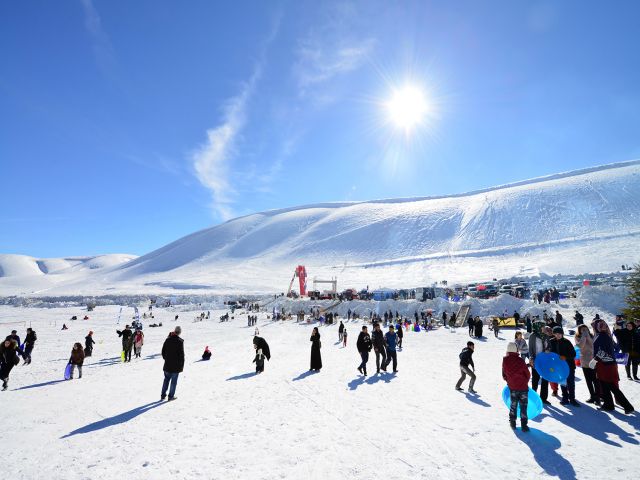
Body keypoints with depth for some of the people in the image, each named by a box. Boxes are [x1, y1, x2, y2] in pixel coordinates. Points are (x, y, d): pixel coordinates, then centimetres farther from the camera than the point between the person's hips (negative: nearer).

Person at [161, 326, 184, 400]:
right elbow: (181, 354, -12)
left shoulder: (168, 339, 2)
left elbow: (163, 351, 9)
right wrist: (181, 365, -4)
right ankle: (171, 396, 9)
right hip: (176, 365, -5)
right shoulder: (180, 341, -14)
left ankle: (163, 395, 22)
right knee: (174, 381, 5)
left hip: (167, 364, 5)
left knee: (166, 379, 18)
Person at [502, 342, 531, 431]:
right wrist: (525, 382, 14)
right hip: (523, 387, -3)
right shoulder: (520, 360, -17)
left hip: (512, 387, 3)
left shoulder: (505, 360, -8)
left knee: (513, 405, 17)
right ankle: (524, 425, 9)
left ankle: (512, 423, 23)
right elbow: (527, 374, -6)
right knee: (523, 406, 8)